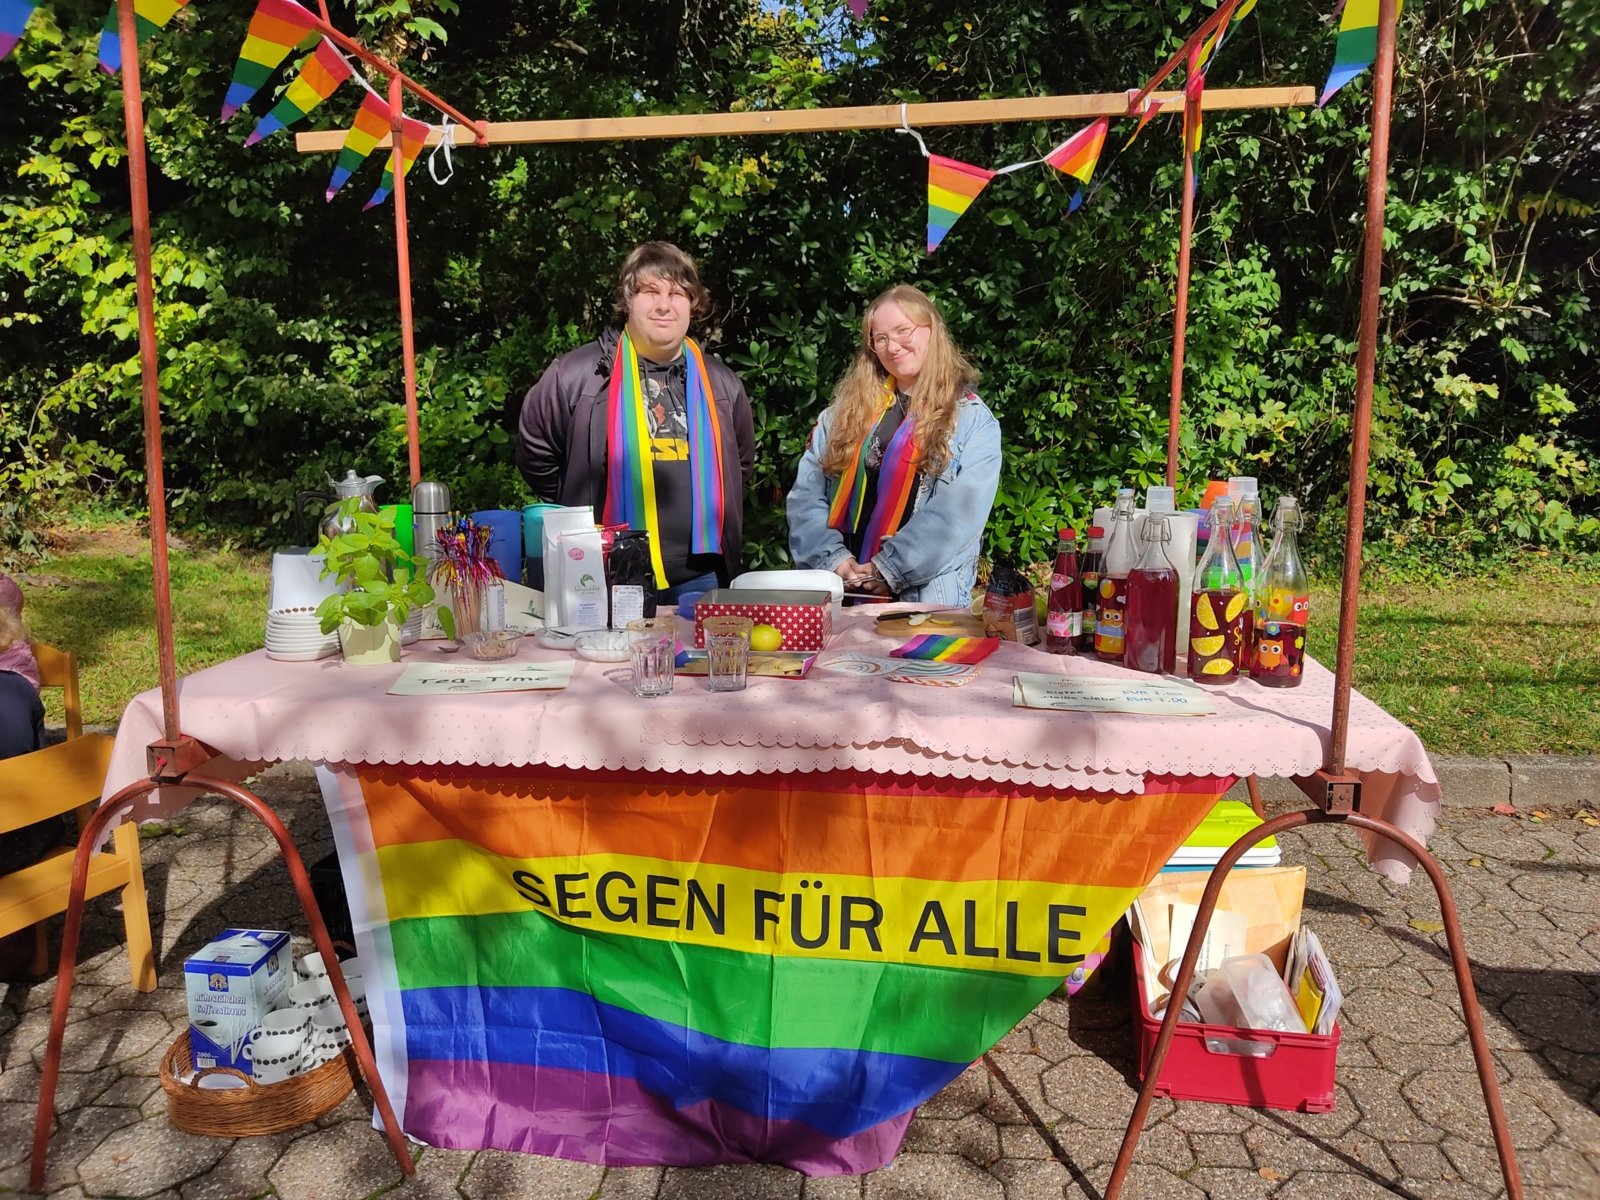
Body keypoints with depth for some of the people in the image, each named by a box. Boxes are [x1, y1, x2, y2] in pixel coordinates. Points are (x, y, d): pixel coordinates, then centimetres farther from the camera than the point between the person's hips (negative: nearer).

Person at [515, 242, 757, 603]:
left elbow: (741, 463, 24)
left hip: (698, 577, 4)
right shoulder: (577, 374, -4)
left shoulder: (721, 383, 9)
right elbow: (535, 450, 6)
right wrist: (579, 509, 10)